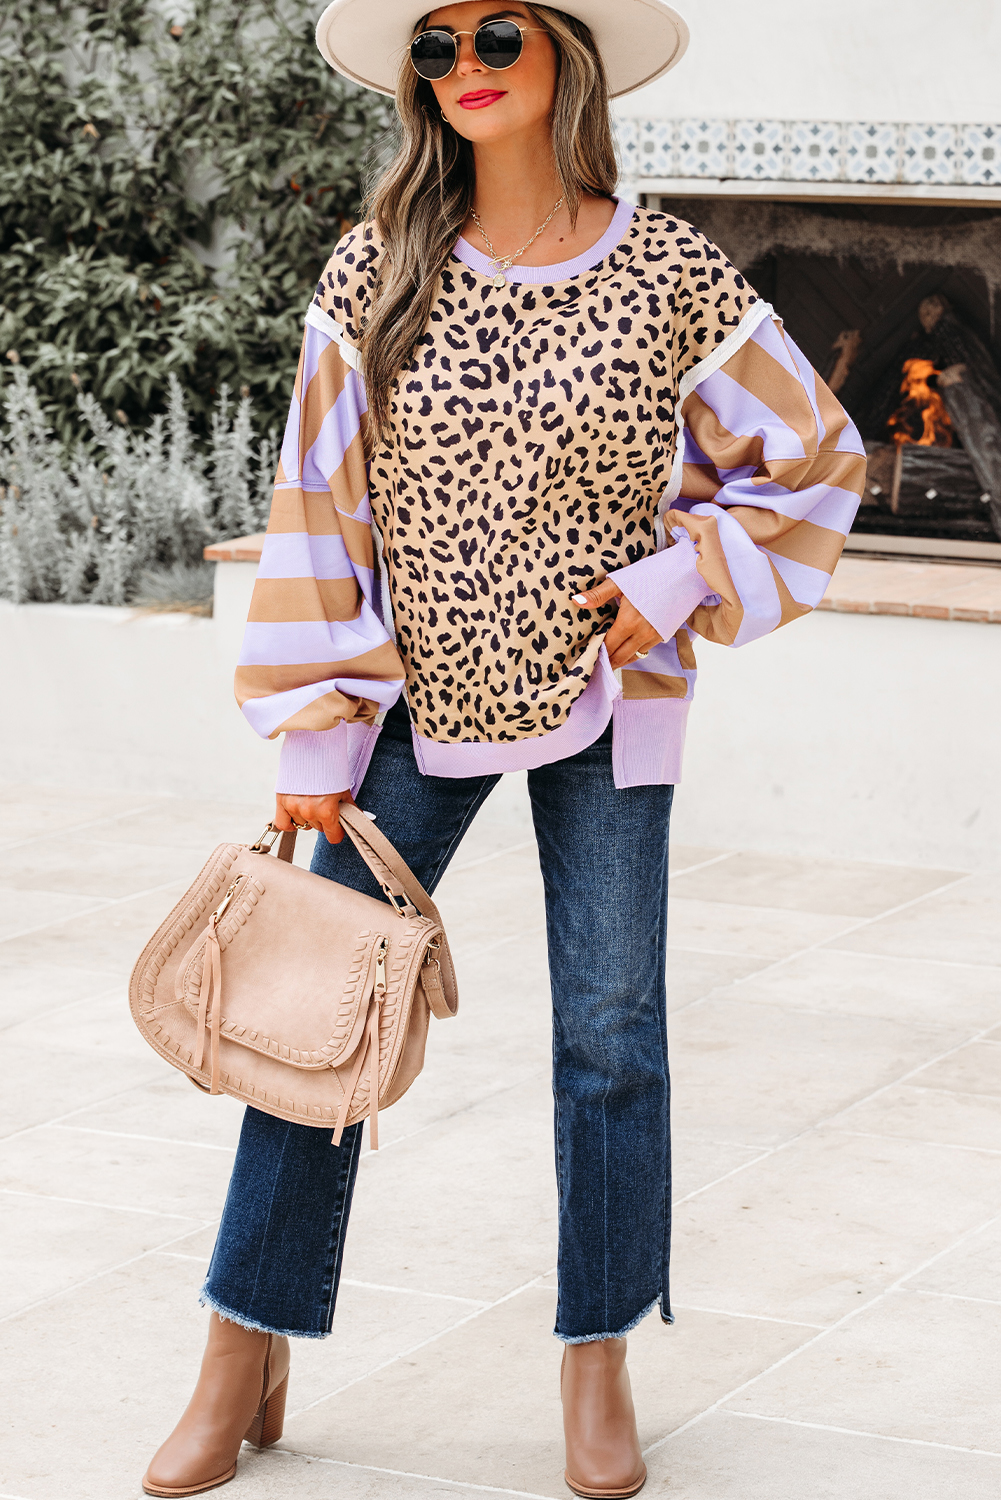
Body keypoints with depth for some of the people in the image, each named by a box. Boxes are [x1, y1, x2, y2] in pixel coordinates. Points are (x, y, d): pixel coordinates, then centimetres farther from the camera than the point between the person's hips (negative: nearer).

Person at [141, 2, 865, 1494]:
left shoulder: (673, 277, -7)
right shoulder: (376, 275, -5)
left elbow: (817, 461, 4)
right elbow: (319, 505, -3)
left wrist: (682, 581, -9)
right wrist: (315, 740, -5)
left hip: (606, 697, -1)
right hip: (417, 696, 1)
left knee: (611, 1030, 4)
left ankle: (598, 1360, 20)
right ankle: (245, 1363, 12)